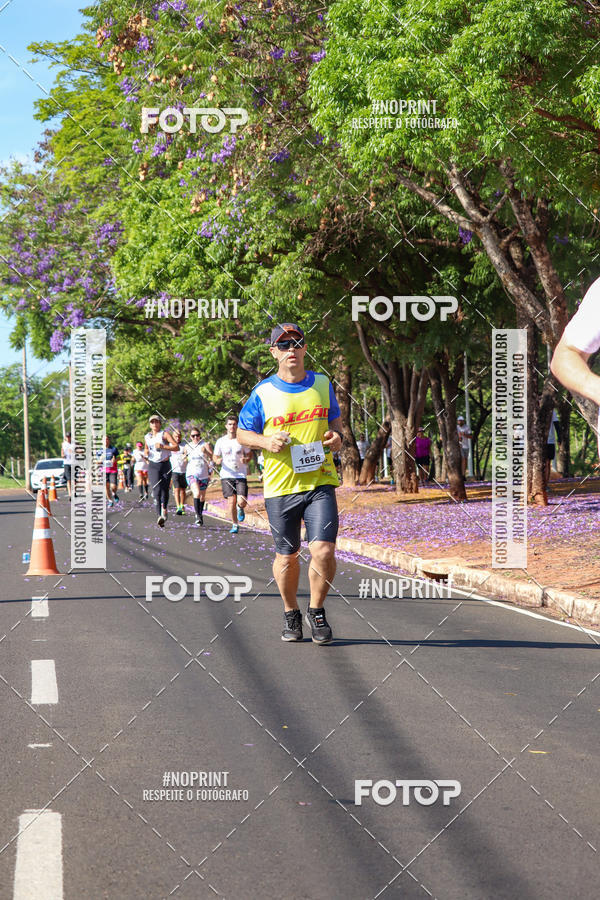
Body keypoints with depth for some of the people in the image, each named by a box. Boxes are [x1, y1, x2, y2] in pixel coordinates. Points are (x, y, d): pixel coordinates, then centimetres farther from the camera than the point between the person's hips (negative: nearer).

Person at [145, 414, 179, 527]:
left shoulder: (164, 434, -1)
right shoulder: (147, 437, 11)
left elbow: (176, 447, -11)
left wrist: (163, 446, -21)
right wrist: (146, 452, 7)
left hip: (165, 465, -1)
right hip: (153, 466, 1)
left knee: (165, 489, 3)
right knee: (157, 490, -15)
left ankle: (164, 510, 27)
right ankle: (160, 516, -24)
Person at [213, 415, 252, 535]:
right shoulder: (221, 441, 3)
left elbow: (249, 454, 12)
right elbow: (215, 456, 13)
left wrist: (246, 460, -11)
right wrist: (218, 461, -11)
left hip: (241, 475, -1)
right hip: (226, 475, 1)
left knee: (242, 502, -13)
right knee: (231, 501, -7)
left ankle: (240, 509, 25)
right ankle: (235, 525, 12)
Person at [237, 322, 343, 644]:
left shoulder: (322, 384, 8)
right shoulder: (263, 393, 0)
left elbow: (335, 420, 22)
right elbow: (242, 433, 8)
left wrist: (336, 436, -1)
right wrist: (267, 442, -12)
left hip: (320, 482, 1)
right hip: (280, 487, -1)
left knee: (323, 550, -13)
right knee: (287, 556, 9)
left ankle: (316, 611, 10)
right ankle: (291, 615, 31)